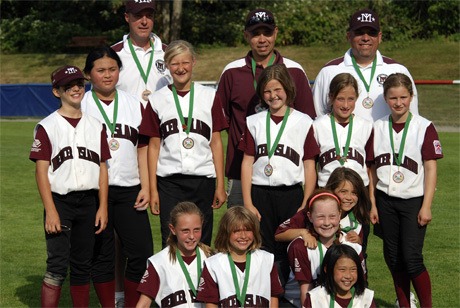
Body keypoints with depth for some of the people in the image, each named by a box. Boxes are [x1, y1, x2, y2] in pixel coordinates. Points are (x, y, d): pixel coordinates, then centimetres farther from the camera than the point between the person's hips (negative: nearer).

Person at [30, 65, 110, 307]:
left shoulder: (95, 126, 10)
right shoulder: (47, 126, -2)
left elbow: (102, 168, 9)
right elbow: (41, 170, -7)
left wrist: (102, 206, 2)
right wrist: (50, 211, -14)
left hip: (89, 201, 4)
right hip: (60, 201, -4)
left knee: (83, 265, 11)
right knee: (57, 265, -9)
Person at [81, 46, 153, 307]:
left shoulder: (134, 104, 12)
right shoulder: (80, 106, 3)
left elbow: (143, 148, 12)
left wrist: (146, 187, 3)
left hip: (129, 190, 3)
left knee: (142, 251, -2)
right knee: (102, 255, 4)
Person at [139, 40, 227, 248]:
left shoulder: (209, 96, 7)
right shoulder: (157, 100, 5)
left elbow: (216, 143, 6)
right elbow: (154, 146, 6)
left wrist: (220, 185, 2)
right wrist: (152, 189, 2)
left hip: (203, 180, 1)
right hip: (169, 182, 0)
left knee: (202, 243, 5)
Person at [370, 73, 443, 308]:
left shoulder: (424, 127, -7)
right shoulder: (378, 128, 4)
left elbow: (430, 168, -7)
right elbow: (373, 169, 7)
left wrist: (426, 206, -11)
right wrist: (372, 204, 5)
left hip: (413, 201, -4)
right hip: (386, 200, 4)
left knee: (412, 258, -8)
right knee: (393, 258, 9)